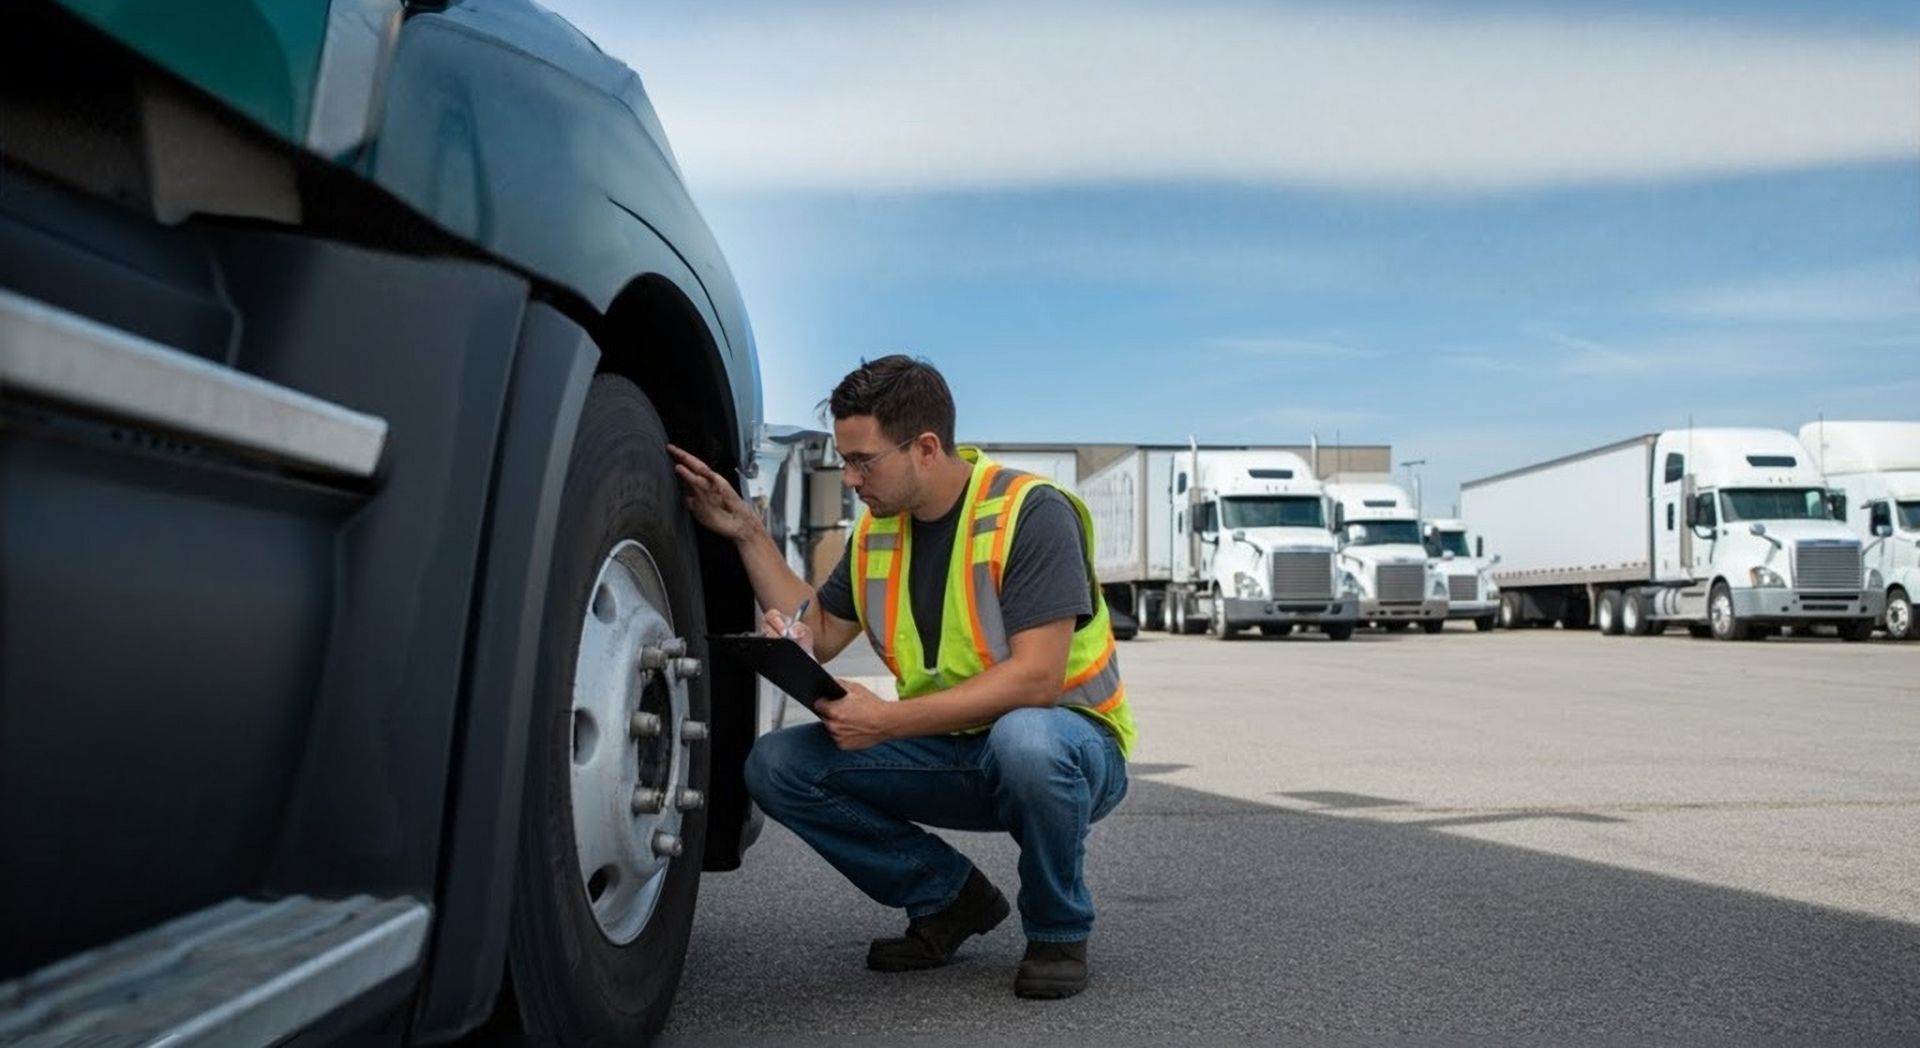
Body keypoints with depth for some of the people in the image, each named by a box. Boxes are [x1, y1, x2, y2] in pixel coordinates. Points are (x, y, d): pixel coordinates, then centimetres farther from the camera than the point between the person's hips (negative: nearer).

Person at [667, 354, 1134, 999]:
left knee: (1024, 740, -42)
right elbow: (818, 636, 12)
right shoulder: (878, 529, 3)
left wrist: (888, 720, -30)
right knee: (777, 767, -11)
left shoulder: (1032, 511, -19)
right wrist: (747, 533, 3)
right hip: (950, 753, 6)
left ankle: (1059, 931, -11)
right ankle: (948, 897, 6)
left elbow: (1036, 678, -27)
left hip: (1069, 743, -6)